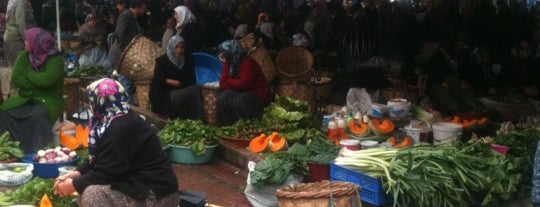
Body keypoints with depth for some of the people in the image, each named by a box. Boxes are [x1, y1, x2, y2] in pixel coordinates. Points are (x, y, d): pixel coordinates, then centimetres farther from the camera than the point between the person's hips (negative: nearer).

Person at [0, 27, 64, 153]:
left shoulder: (55, 59, -9)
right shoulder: (23, 56, 7)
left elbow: (46, 80, -24)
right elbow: (15, 79, -3)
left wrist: (27, 72, -8)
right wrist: (37, 84, -14)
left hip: (49, 100, -5)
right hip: (25, 98, 5)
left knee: (37, 115, -37)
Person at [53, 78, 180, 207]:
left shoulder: (121, 128, -21)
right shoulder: (114, 122, 10)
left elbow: (105, 173, -20)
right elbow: (96, 159, 17)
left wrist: (74, 185, -9)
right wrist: (76, 173, 3)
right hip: (141, 185, 11)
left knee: (92, 194, -23)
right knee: (85, 190, 10)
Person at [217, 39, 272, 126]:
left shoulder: (248, 63, -22)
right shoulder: (228, 63, 1)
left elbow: (243, 84, -29)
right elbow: (223, 82, -1)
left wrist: (229, 82, -12)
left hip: (259, 94, -7)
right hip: (241, 92, 7)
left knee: (239, 102, -32)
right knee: (223, 97, -16)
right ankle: (228, 125, -7)